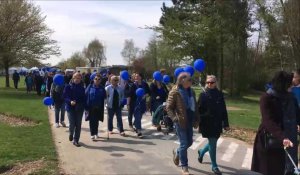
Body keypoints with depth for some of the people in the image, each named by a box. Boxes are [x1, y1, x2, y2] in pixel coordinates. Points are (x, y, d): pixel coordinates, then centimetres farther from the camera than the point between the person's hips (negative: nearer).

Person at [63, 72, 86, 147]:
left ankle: (76, 140, 16)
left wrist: (83, 106, -6)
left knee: (78, 125, 4)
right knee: (72, 124, -8)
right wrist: (70, 101, -24)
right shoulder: (68, 87, -2)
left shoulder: (82, 88, 6)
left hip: (79, 109, 3)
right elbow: (65, 96, -7)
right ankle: (71, 134, 27)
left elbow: (84, 98, 7)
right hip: (70, 108, -3)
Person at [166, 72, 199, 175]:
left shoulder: (191, 91, 7)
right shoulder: (174, 92, -11)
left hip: (189, 121, 6)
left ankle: (177, 153, 42)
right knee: (184, 144, -1)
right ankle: (184, 167, 16)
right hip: (180, 121, -6)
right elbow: (169, 108, -10)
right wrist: (175, 118, -22)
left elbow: (195, 106, 13)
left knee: (189, 142, 14)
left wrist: (196, 119, 8)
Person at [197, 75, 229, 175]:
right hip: (207, 124, -4)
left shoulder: (219, 94, 3)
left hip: (217, 124, 4)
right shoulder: (203, 95, -7)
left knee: (213, 143, 15)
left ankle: (201, 152, 44)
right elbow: (199, 110, -7)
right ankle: (214, 166, 15)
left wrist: (226, 124, 4)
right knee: (212, 144, 0)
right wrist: (200, 123, -10)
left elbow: (224, 110, 5)